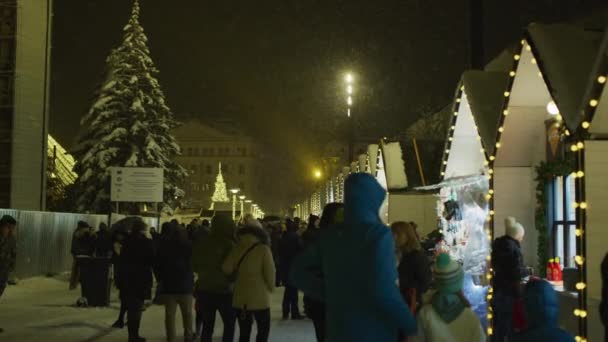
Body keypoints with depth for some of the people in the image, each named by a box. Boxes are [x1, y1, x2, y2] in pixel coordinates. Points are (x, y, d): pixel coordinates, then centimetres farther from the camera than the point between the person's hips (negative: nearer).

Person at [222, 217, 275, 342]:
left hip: (240, 297, 4)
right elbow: (269, 273, -9)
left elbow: (226, 268, -5)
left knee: (244, 332, 12)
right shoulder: (263, 249, -10)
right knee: (263, 329, 10)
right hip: (259, 297, -4)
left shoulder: (238, 248, 0)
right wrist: (271, 288, 9)